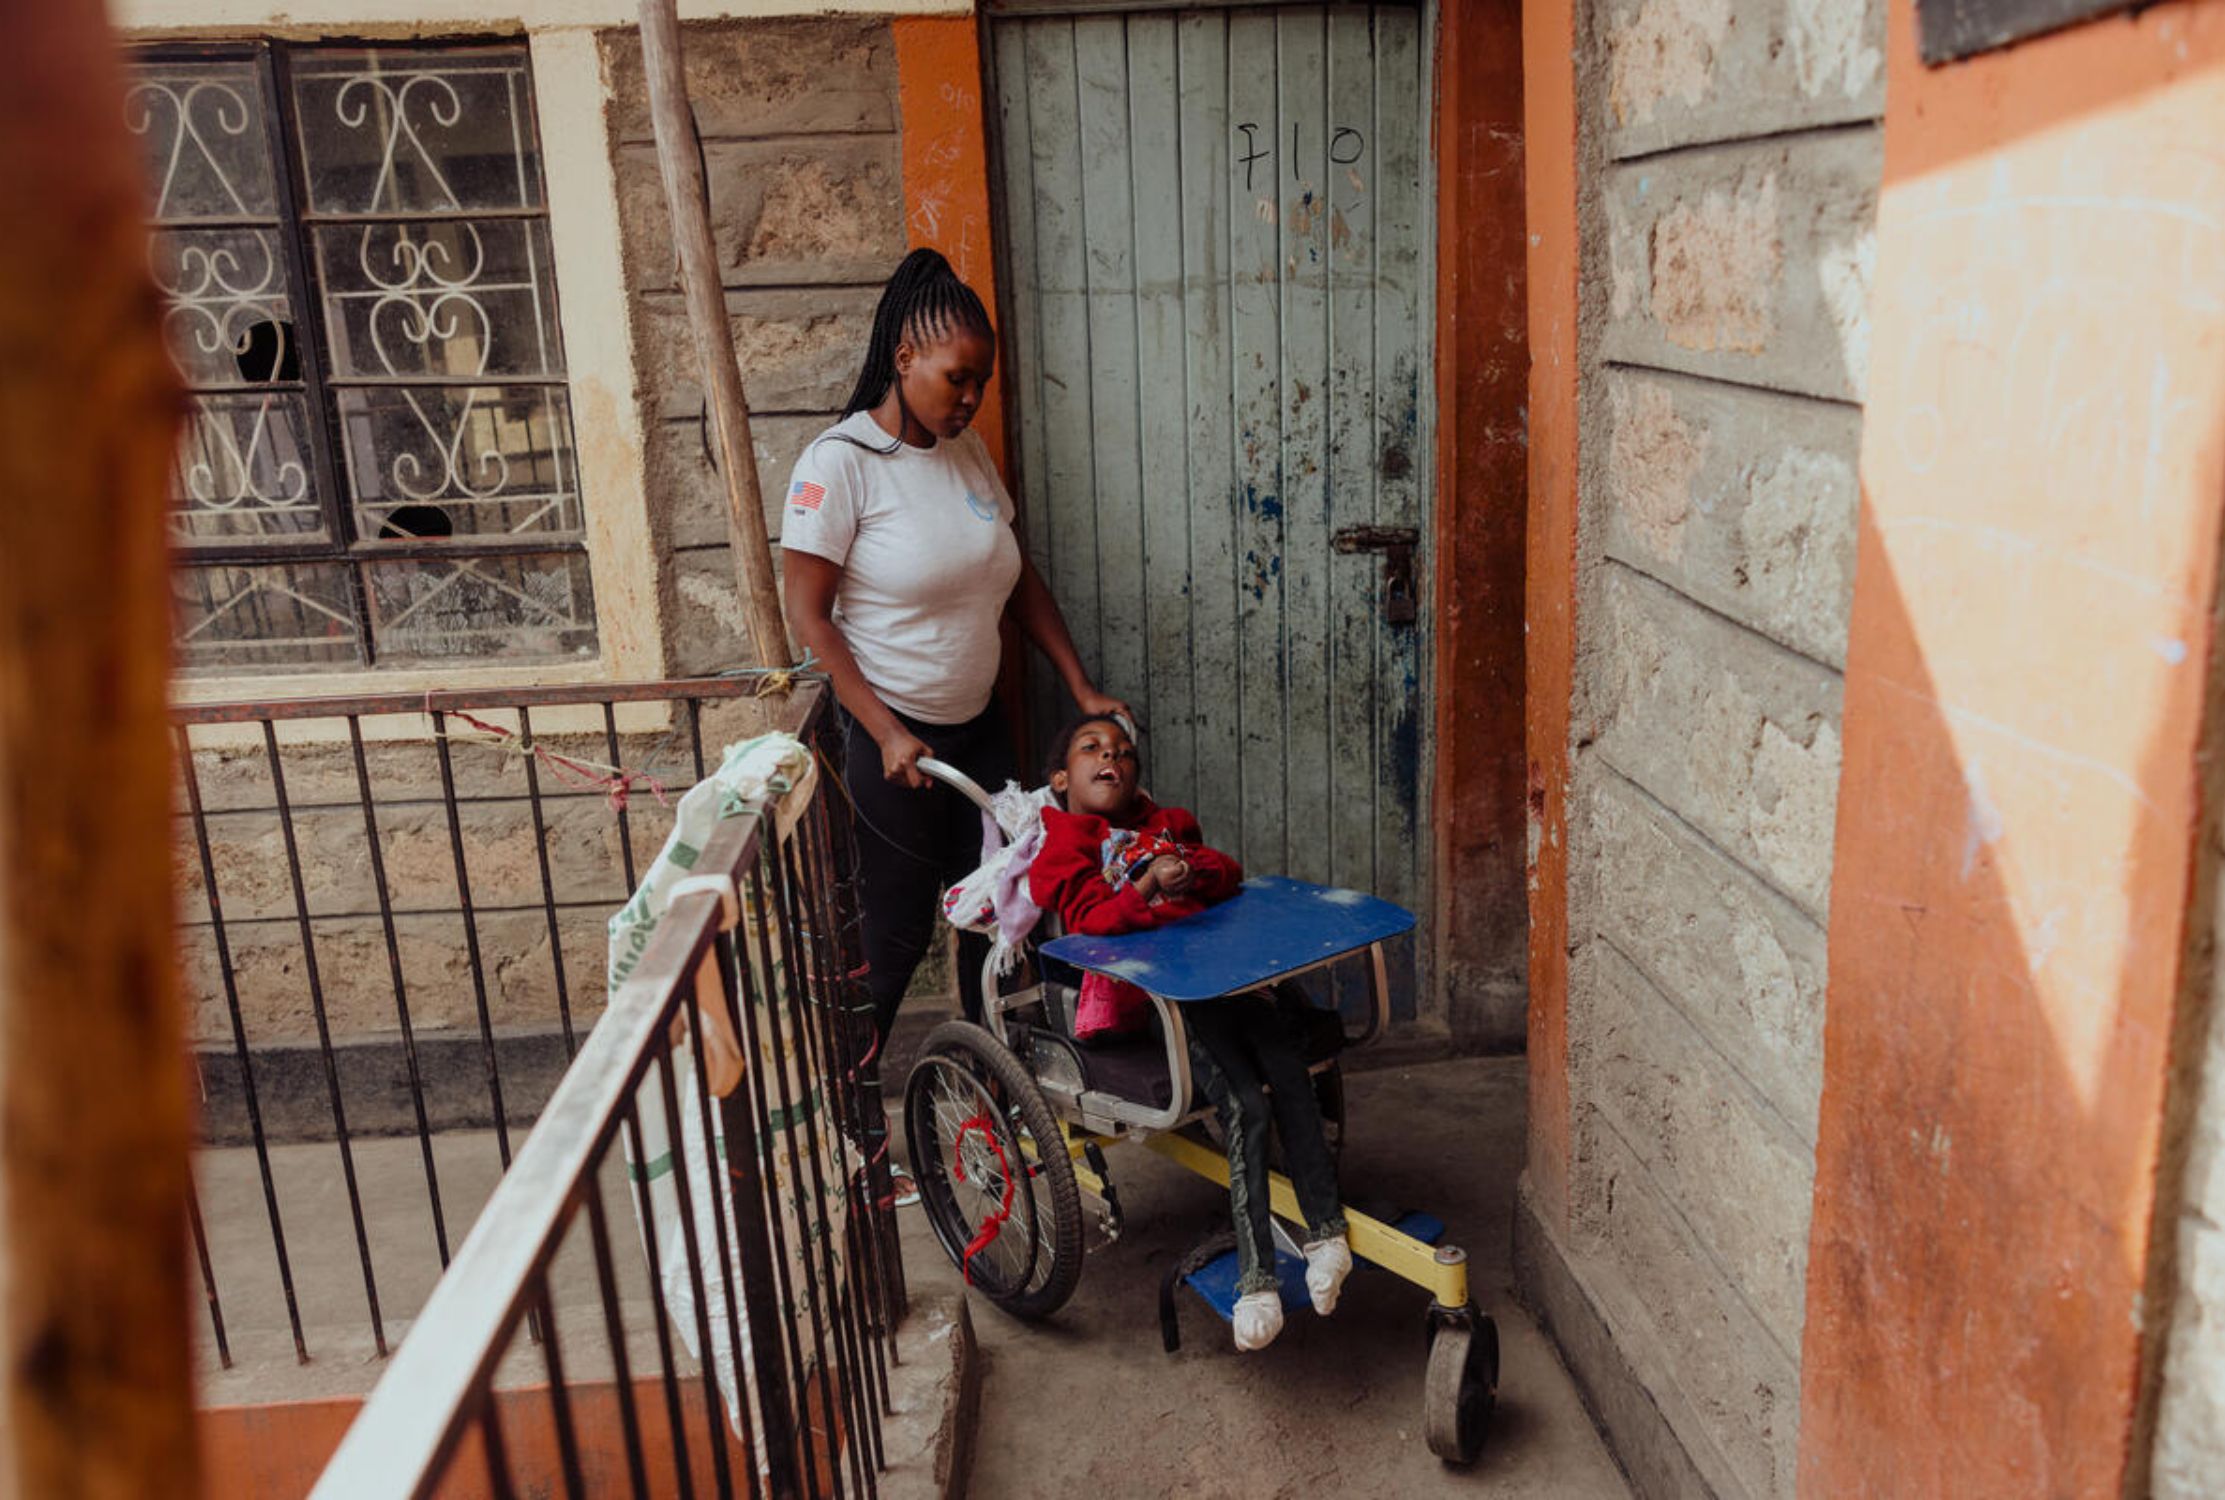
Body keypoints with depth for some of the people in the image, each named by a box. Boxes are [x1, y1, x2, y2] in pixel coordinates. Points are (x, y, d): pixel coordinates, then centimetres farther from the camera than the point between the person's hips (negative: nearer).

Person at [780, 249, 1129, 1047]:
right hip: (891, 737, -6)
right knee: (896, 934, 4)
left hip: (979, 725, 7)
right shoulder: (839, 461, -15)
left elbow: (1019, 578, 11)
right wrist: (888, 736, -21)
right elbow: (809, 616, -15)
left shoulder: (967, 450, 5)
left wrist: (1084, 691, 6)